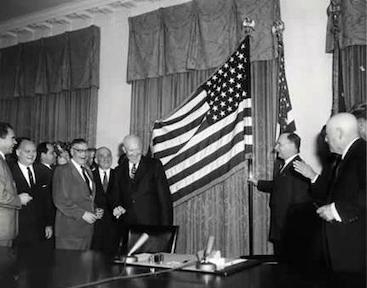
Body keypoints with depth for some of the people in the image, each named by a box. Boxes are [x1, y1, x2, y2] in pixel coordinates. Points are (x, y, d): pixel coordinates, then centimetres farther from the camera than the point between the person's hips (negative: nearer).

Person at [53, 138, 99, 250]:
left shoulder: (88, 171, 18)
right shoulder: (62, 170, -6)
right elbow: (60, 200, -14)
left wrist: (94, 211, 7)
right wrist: (82, 214, -17)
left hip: (87, 228, 7)